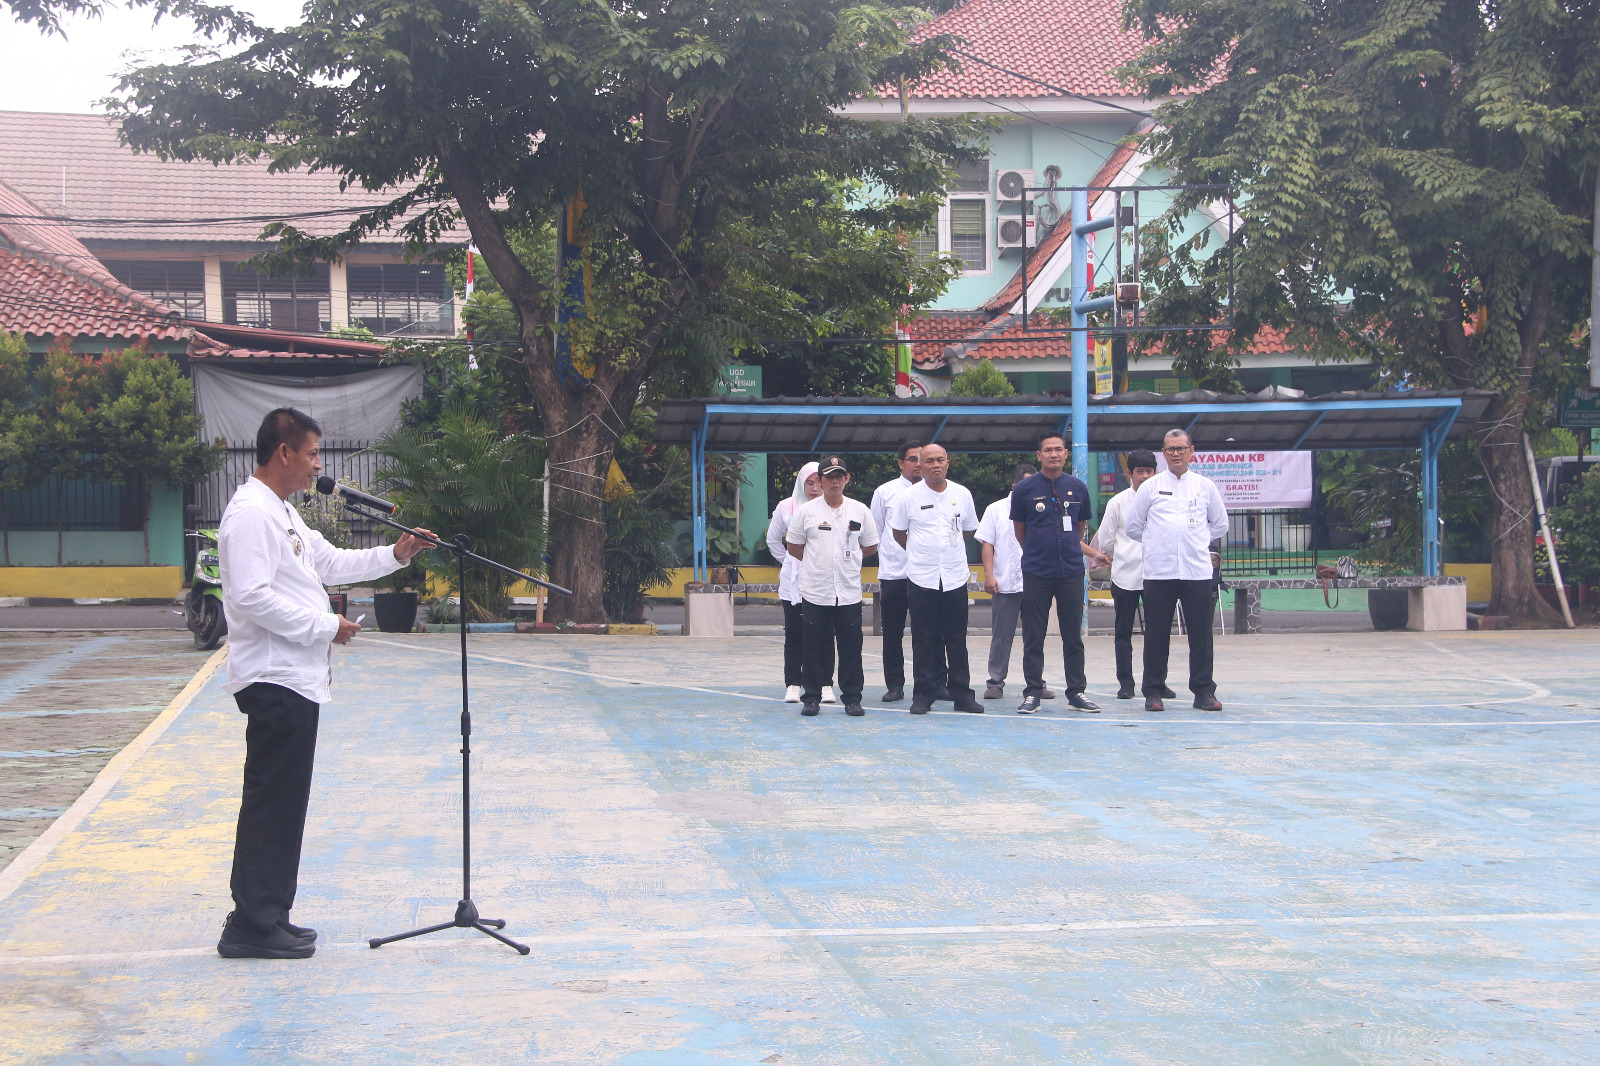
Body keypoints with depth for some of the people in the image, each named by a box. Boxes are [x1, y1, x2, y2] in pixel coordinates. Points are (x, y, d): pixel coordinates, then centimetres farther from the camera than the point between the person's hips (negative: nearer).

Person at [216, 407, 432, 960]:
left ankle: (266, 919, 19)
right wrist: (325, 627, -17)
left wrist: (394, 555, 16)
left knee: (284, 803, 13)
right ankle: (252, 926, -2)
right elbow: (252, 596, -23)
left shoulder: (282, 513, 19)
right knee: (272, 804, -7)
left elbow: (330, 562, 27)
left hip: (296, 679, 11)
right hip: (275, 679, -11)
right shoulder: (250, 513, -14)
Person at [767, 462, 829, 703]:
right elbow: (773, 540, 17)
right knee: (794, 636, 4)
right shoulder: (786, 507, 4)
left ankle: (824, 684, 5)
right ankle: (792, 685, 9)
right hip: (793, 582, 2)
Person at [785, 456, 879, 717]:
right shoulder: (805, 512, 2)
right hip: (815, 592, -1)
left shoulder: (860, 511, 6)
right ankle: (812, 697, 12)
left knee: (851, 647, 2)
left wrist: (847, 558, 10)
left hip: (849, 593, 1)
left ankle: (852, 698, 10)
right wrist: (817, 561, 9)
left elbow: (871, 547, 15)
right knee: (816, 648, 3)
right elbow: (794, 547, 9)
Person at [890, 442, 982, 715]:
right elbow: (898, 532, 10)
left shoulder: (962, 494, 4)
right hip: (921, 578, -2)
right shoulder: (908, 497, -2)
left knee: (957, 640, 4)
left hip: (955, 577, 2)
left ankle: (962, 694, 10)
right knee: (924, 641, 2)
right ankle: (923, 695, 8)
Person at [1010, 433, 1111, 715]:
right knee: (1033, 638, 0)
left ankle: (1076, 692, 13)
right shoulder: (1024, 489, 0)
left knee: (1073, 636, 5)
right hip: (1036, 573, -2)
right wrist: (1039, 553, 9)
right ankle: (1033, 693, 7)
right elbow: (1020, 533, 9)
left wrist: (1092, 554, 9)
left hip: (1071, 572, 2)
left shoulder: (1078, 489, 8)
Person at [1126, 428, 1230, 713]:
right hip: (1158, 572, -1)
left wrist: (1198, 542, 14)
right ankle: (1153, 692, 8)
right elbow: (1133, 526, 13)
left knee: (1201, 633, 1)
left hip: (1198, 571, 1)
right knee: (1156, 635, 1)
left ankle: (1203, 692, 9)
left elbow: (1220, 524, 20)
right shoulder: (1150, 487, 7)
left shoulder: (1205, 486, 10)